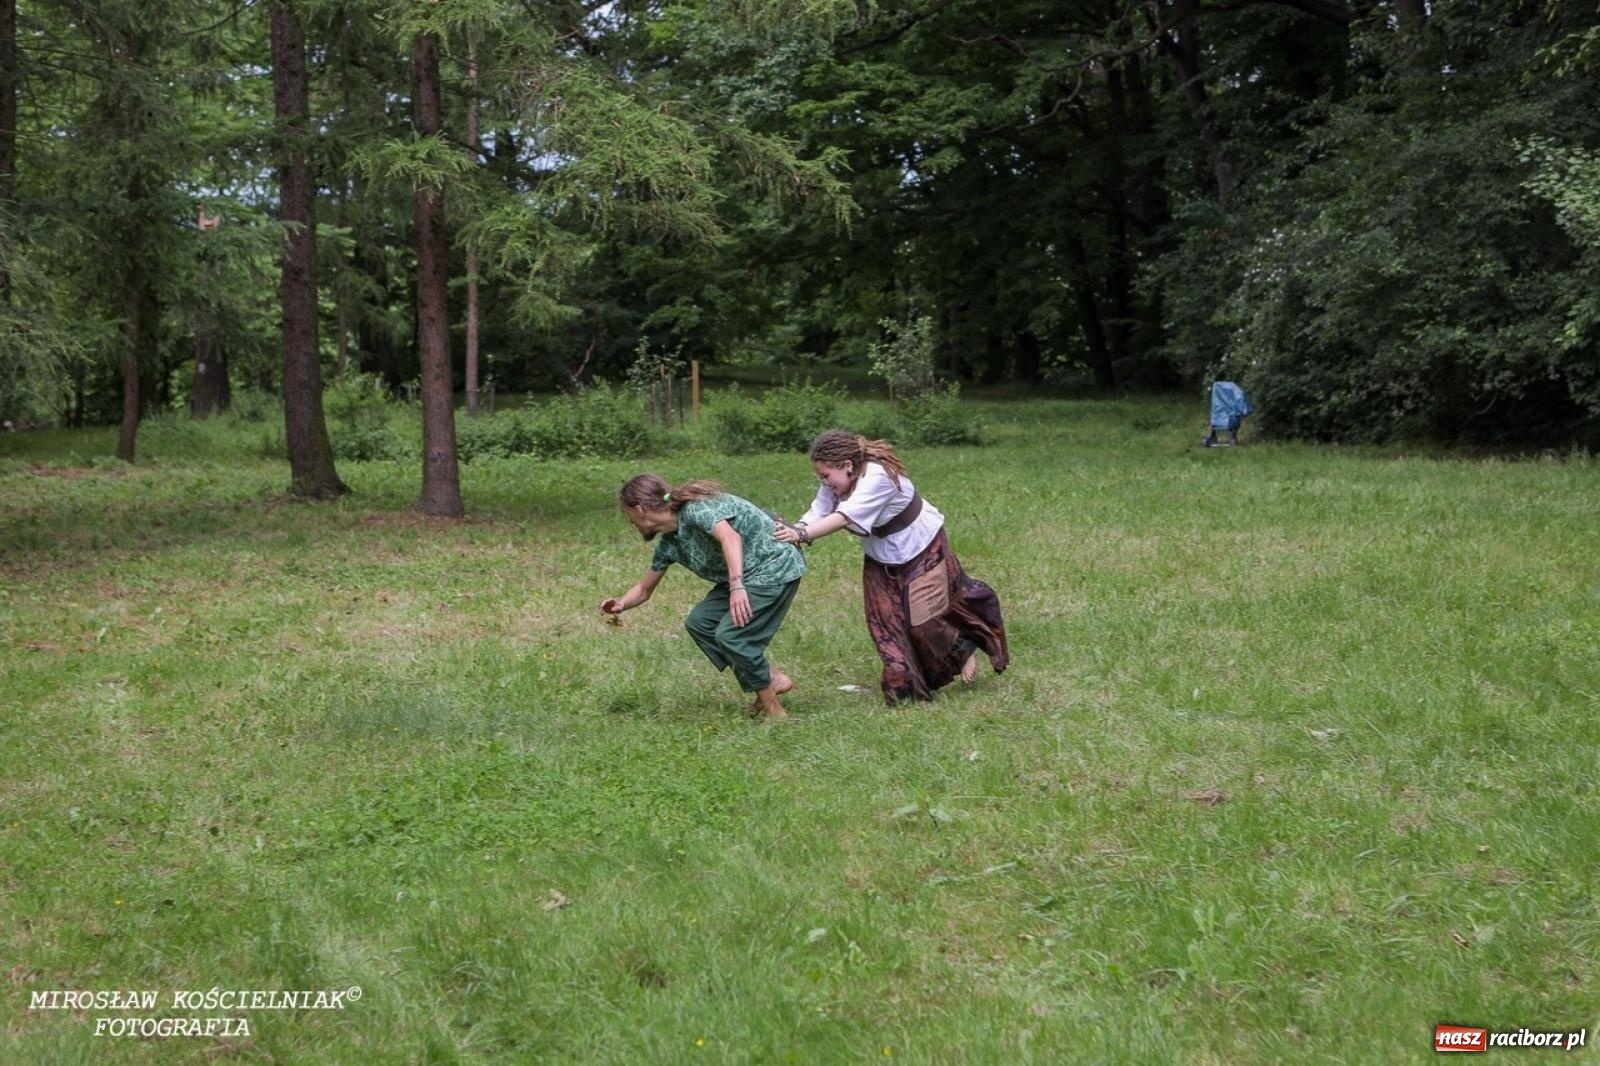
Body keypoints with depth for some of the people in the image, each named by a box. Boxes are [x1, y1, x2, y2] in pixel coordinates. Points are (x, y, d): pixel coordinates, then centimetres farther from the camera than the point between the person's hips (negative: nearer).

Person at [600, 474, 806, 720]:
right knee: (699, 622, 3)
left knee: (730, 634, -19)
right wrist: (622, 603, -5)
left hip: (776, 567, -9)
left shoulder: (697, 508, -20)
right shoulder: (669, 543, 7)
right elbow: (644, 589, 16)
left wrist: (736, 587, -50)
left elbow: (730, 536, -39)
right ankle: (772, 679, 7)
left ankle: (772, 710, -4)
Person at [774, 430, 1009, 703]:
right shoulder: (834, 483, -11)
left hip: (921, 550, -7)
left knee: (923, 620, -5)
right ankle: (906, 688, 11)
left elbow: (845, 517, -46)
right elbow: (818, 514, -21)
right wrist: (790, 531, -40)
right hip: (881, 561, 7)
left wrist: (801, 534, -55)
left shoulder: (878, 477, -36)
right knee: (885, 622, 1)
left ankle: (963, 650, 25)